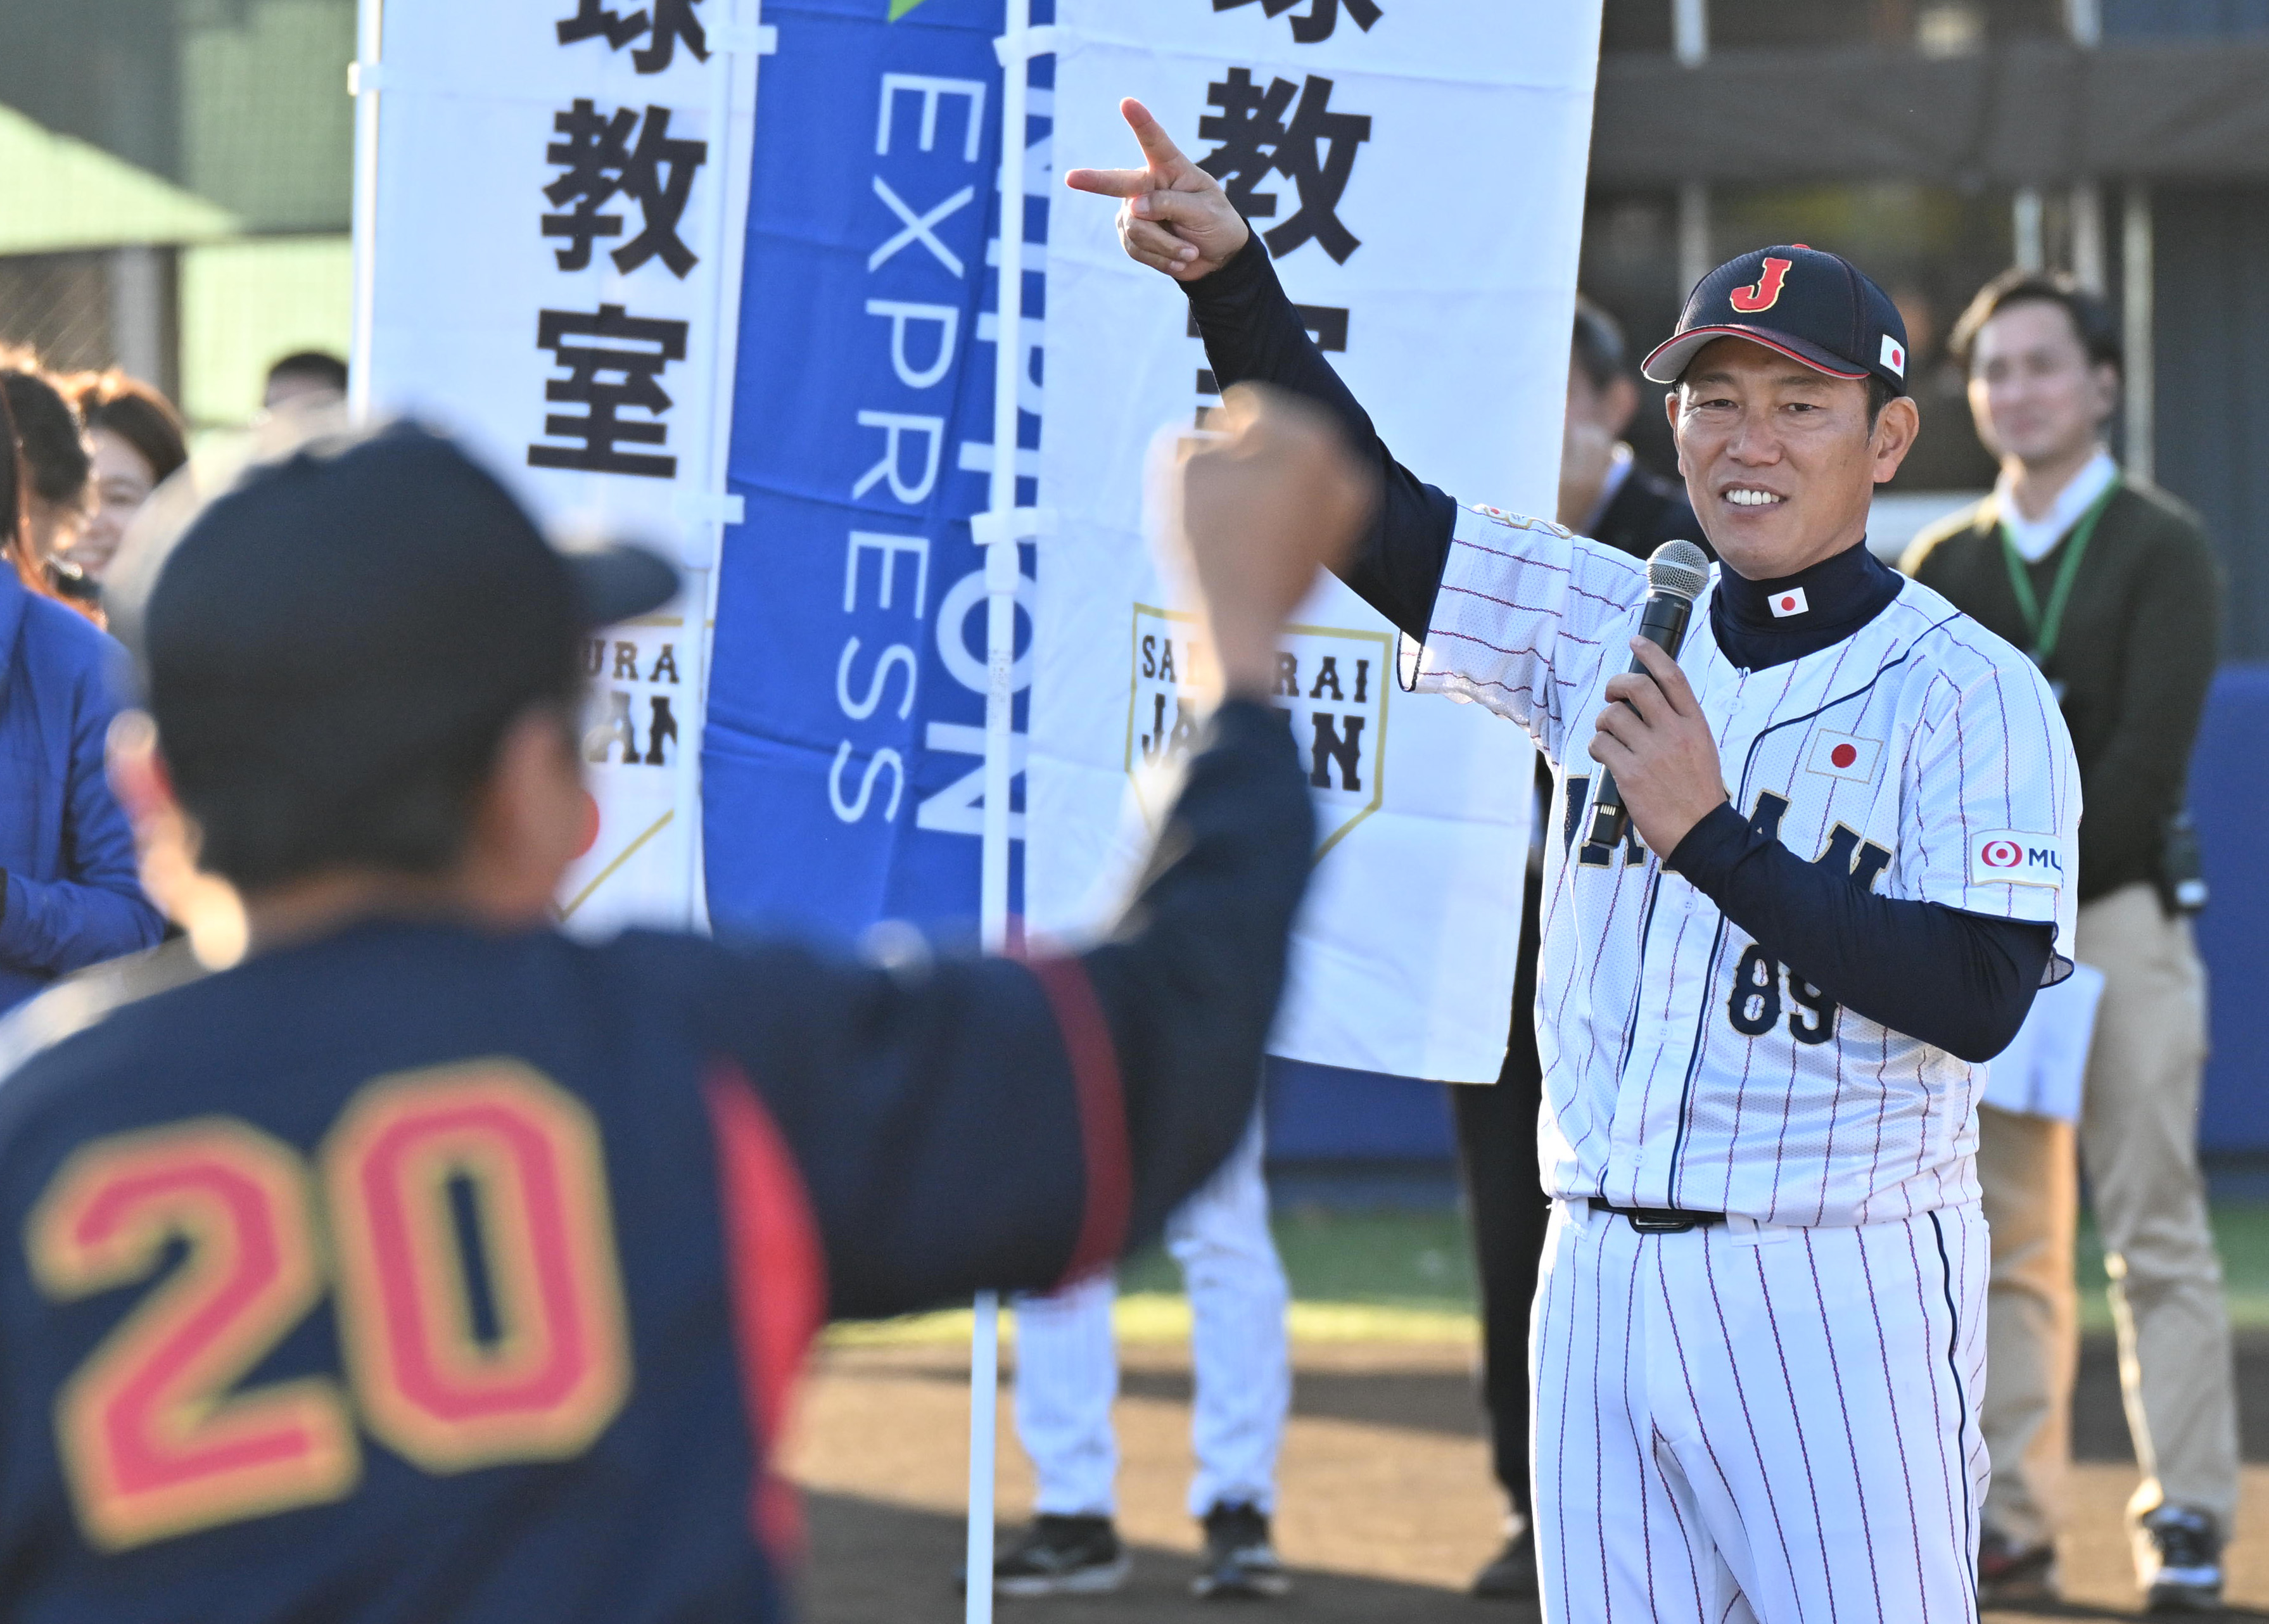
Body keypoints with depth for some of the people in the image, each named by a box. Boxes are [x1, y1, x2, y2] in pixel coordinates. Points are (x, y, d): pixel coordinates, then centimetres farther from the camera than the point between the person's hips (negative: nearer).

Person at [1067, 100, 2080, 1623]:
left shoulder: (1969, 690, -6)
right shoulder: (1613, 627, 10)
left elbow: (1980, 1003, -17)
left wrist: (1710, 836, -17)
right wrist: (1231, 275, -3)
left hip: (1837, 1296, -5)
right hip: (1603, 1274, 5)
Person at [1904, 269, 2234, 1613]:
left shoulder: (2162, 549, 3)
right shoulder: (1947, 566, 14)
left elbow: (2146, 756, -6)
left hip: (2118, 914, -3)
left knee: (2157, 1233, -6)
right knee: (2007, 1241, 1)